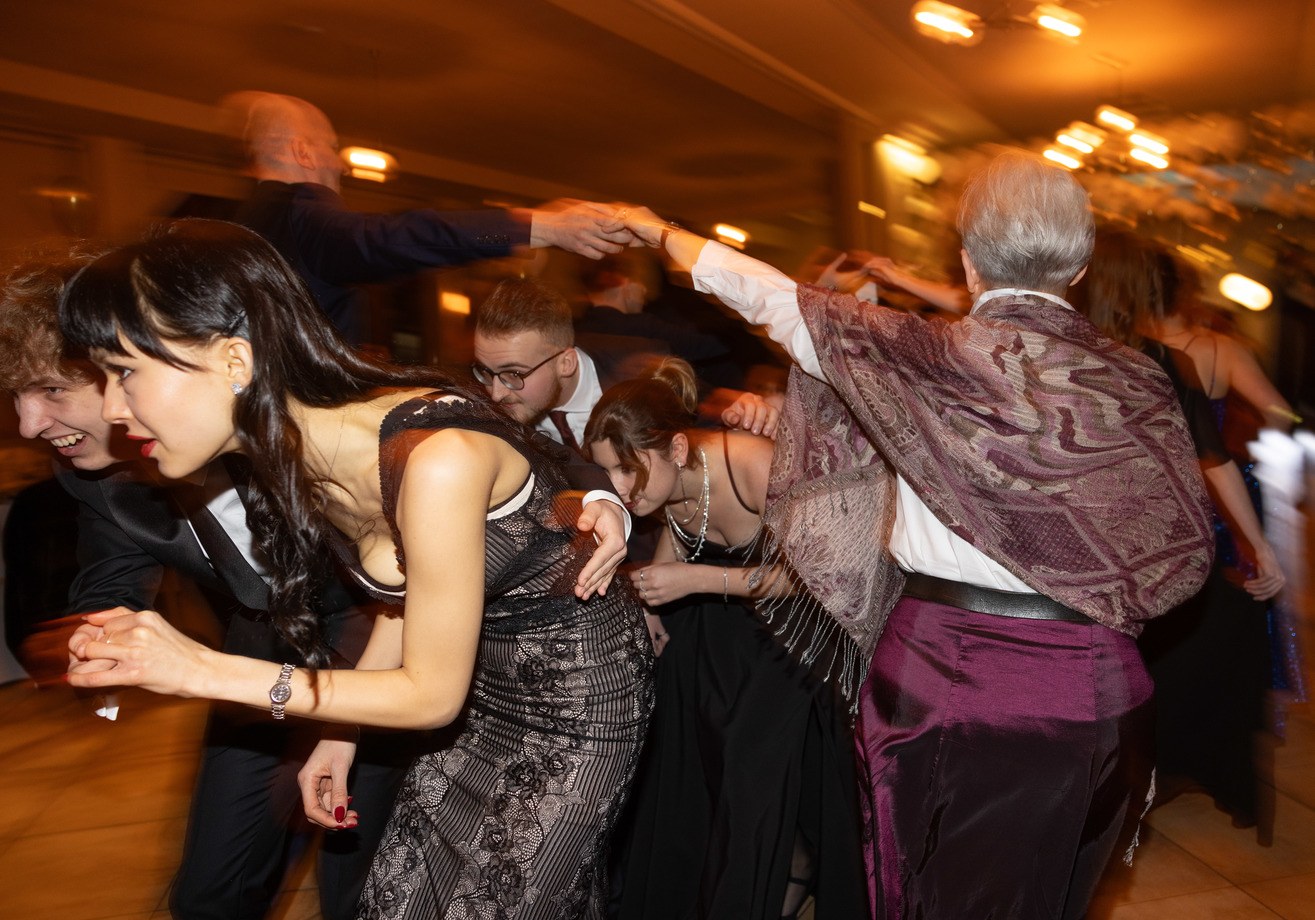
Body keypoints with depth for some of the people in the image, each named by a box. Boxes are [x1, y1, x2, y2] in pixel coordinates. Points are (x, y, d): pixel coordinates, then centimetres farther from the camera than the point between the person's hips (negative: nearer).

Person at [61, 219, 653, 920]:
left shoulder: (436, 457, -35)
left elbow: (431, 695, -23)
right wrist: (341, 733, 7)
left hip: (581, 688, -6)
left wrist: (205, 671, -23)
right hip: (488, 682, 6)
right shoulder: (298, 457, -9)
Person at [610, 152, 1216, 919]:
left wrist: (657, 229, 10)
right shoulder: (1137, 383, -7)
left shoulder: (932, 358, -13)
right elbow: (1181, 554, -2)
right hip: (1087, 684, 2)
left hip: (941, 668, -2)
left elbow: (776, 299, -3)